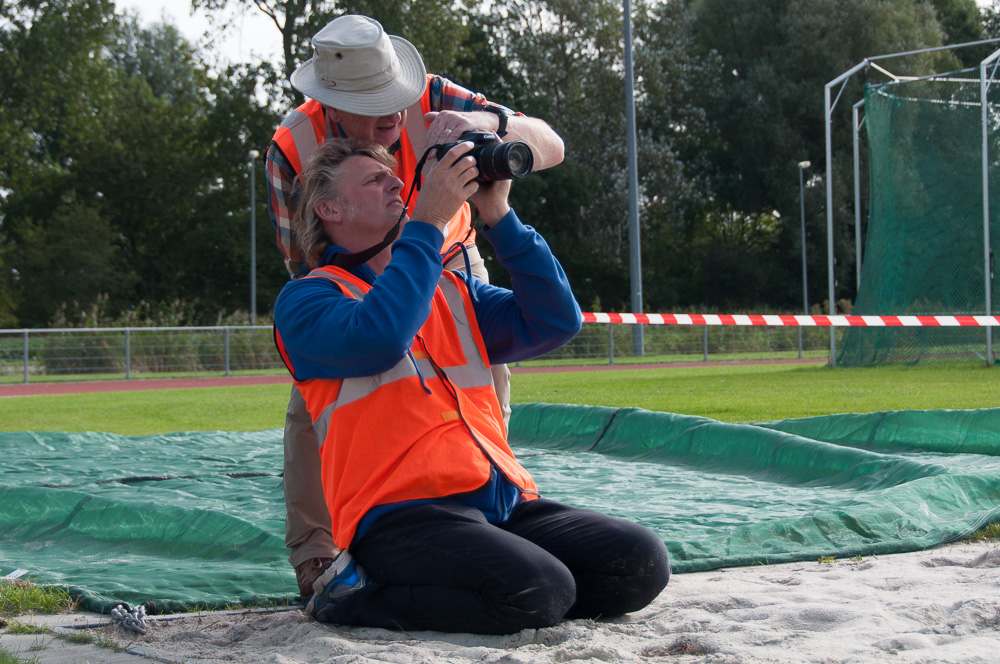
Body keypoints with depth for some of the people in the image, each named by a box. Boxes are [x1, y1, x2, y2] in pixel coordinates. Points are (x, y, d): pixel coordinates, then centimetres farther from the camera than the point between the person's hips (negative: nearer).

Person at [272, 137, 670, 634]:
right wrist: (428, 222, -9)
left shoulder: (451, 291, 27)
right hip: (402, 514, -6)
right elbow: (378, 339, -15)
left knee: (642, 563, -13)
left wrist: (498, 215, 9)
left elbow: (554, 322, 14)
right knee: (539, 592, -31)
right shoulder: (305, 300, 8)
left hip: (502, 503, 7)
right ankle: (357, 593, -7)